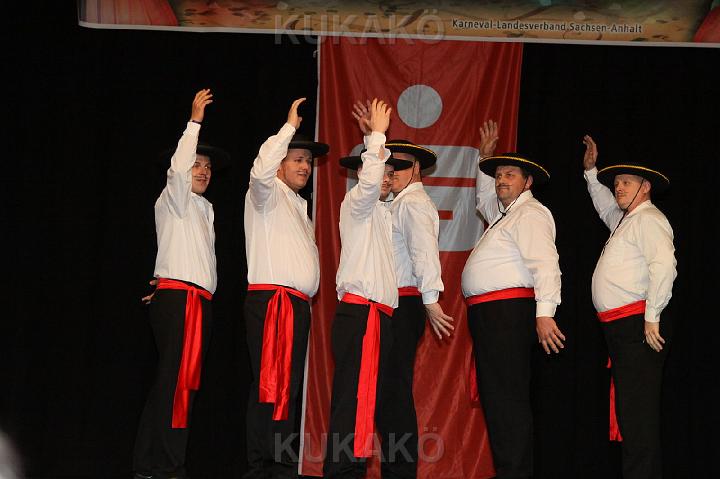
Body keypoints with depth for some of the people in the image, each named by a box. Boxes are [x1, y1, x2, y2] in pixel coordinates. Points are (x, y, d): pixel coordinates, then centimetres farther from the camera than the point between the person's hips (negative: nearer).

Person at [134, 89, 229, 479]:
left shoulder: (204, 208, 26)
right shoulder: (174, 198, 2)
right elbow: (177, 168, -18)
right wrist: (195, 121, -18)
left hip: (199, 301, 8)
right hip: (177, 299, -8)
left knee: (182, 381, 5)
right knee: (176, 379, -15)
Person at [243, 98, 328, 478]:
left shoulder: (299, 206, 27)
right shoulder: (268, 193, 1)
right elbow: (261, 170, -22)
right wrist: (290, 126, -15)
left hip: (299, 304, 9)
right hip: (271, 300, -9)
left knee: (291, 386, 6)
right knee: (270, 385, -14)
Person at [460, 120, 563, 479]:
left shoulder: (530, 213, -6)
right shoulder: (504, 214, 23)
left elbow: (545, 264, -18)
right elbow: (485, 199, 48)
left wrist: (544, 313, -27)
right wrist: (485, 159, 39)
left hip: (508, 313, -10)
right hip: (487, 315, 10)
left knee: (508, 397, -13)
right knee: (493, 396, 9)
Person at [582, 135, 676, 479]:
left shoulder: (648, 219, -7)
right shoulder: (624, 220, 22)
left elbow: (664, 265, -20)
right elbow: (605, 206, 47)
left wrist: (652, 318, -21)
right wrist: (591, 171, 42)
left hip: (637, 323, -10)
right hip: (618, 327, 10)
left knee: (638, 408, -13)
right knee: (629, 409, 9)